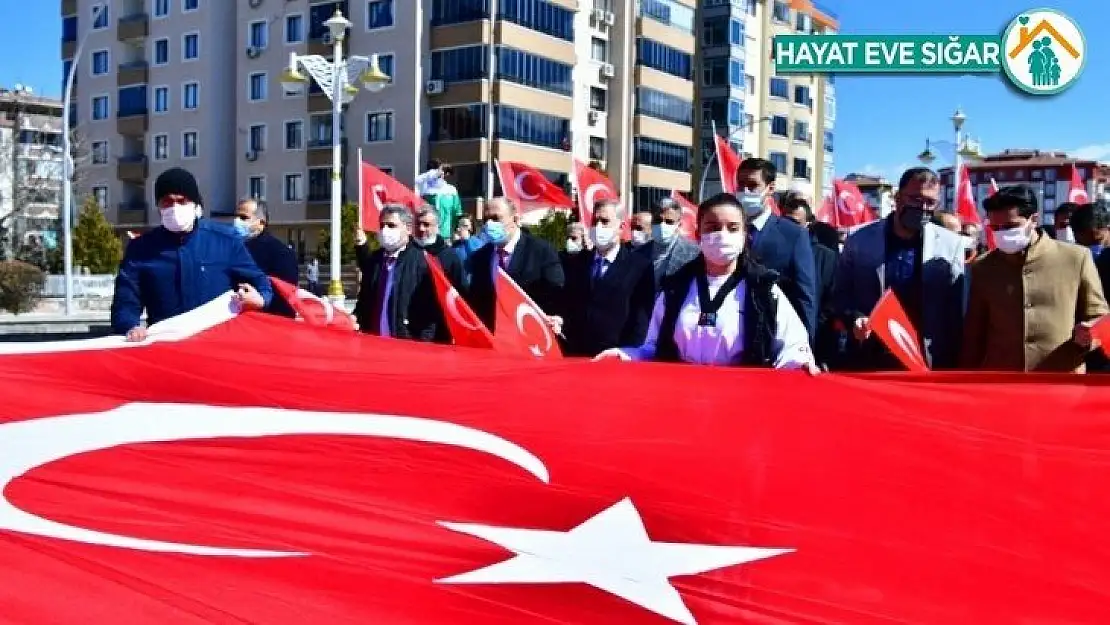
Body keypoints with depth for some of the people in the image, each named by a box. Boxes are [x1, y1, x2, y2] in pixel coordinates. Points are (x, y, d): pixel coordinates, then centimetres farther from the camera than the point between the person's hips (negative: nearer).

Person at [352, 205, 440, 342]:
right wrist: (356, 318, 7)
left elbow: (431, 309, -11)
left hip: (407, 342, -6)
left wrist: (423, 344, -14)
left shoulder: (422, 260, -9)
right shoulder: (374, 258, 12)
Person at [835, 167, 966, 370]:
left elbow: (956, 313, 2)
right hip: (871, 363, 0)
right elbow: (842, 294, 9)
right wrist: (854, 319, -12)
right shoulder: (860, 241, 1)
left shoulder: (951, 245, 1)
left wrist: (950, 366, -2)